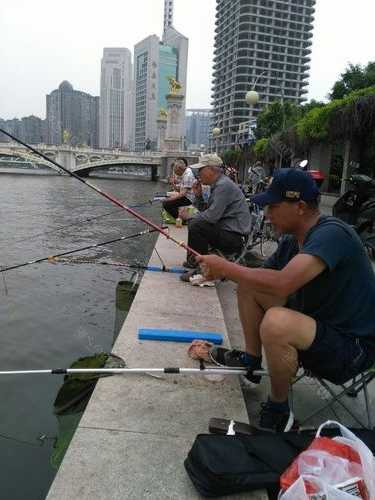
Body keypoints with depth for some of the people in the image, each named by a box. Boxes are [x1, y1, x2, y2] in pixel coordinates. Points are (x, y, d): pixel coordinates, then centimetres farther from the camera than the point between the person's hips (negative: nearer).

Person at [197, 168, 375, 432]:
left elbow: (282, 283, -39)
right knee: (247, 285, 3)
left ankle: (278, 410, -9)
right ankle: (251, 360, 17)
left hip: (353, 344, -8)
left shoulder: (332, 234, -26)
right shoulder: (292, 241, 1)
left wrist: (225, 266, -27)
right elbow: (262, 277, 8)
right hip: (315, 320, 8)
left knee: (275, 322, -36)